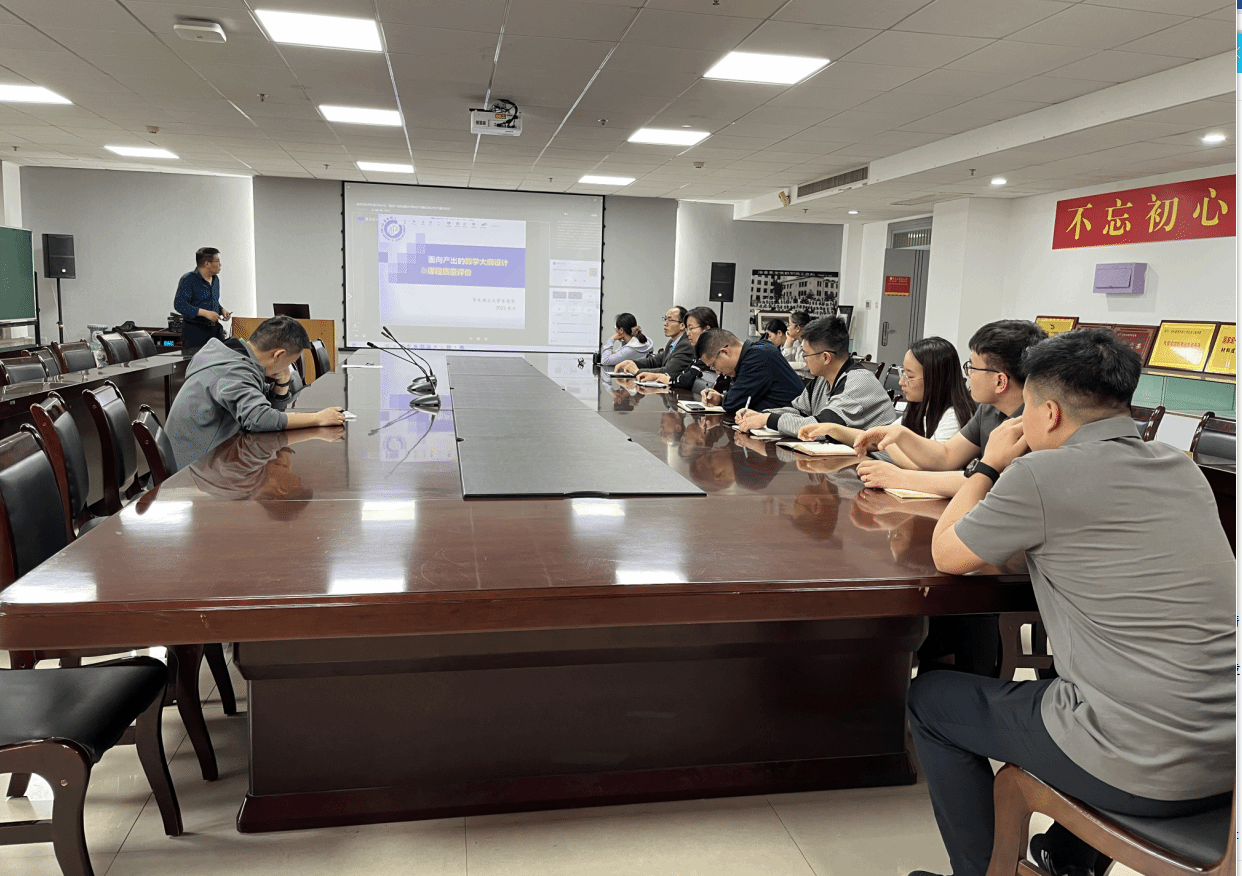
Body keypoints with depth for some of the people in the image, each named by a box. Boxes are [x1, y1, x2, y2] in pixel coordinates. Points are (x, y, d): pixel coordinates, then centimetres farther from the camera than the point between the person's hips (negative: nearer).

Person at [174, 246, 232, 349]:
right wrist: (205, 313, -23)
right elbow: (179, 304, -18)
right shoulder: (188, 280, -10)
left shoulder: (215, 279, 15)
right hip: (195, 330, -7)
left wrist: (222, 310, 6)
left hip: (215, 328, 7)